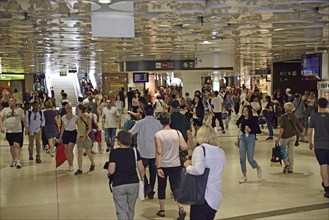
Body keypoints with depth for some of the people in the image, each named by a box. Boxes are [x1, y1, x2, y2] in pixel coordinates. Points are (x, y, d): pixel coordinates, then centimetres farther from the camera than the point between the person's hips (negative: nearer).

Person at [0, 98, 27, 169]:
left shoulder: (19, 110, 4)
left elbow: (24, 120, 7)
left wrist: (26, 129, 5)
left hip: (17, 131, -3)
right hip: (8, 131, 3)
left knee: (16, 145, -15)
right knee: (11, 146, 11)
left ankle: (18, 161, -15)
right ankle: (14, 160, 24)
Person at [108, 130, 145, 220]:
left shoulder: (114, 152, -8)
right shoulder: (135, 151, 0)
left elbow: (111, 170, -14)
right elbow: (141, 169, -2)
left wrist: (109, 173, 9)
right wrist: (142, 178, 15)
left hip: (118, 185, -3)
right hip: (133, 183, 3)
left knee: (121, 210, 2)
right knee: (131, 209, 19)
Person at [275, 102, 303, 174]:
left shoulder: (284, 116, -10)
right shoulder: (294, 117, 4)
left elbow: (282, 128, -17)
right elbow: (299, 127, 8)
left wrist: (279, 137, -18)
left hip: (285, 136, -4)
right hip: (293, 136, 4)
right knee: (291, 152, 9)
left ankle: (286, 164, -8)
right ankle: (290, 169, 11)